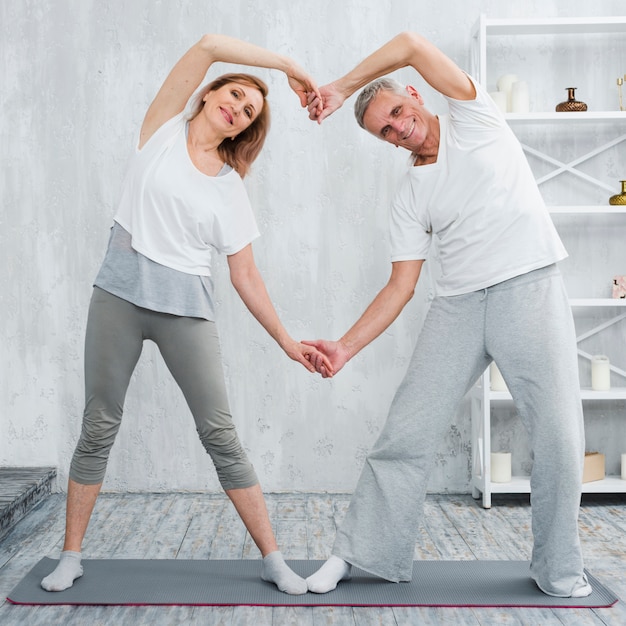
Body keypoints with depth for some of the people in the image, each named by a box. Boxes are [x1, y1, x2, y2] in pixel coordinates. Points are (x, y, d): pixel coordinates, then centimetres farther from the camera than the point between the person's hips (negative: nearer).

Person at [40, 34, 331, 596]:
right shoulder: (163, 129, 6)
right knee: (99, 427, 6)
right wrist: (288, 64, -2)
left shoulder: (231, 189, 9)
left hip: (186, 307, 1)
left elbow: (246, 276, 8)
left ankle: (273, 559, 8)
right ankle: (71, 556, 22)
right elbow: (210, 44, -5)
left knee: (219, 431, -2)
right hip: (120, 294, 0)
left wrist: (288, 342, 4)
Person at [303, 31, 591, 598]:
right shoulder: (410, 195, 12)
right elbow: (401, 286, 6)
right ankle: (362, 552, 14)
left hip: (530, 287, -3)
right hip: (457, 304, 3)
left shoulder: (473, 120, 6)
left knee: (559, 435, -4)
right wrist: (345, 347, -3)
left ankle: (559, 571, 16)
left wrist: (342, 88, 1)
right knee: (407, 432, -1)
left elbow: (412, 46, -6)